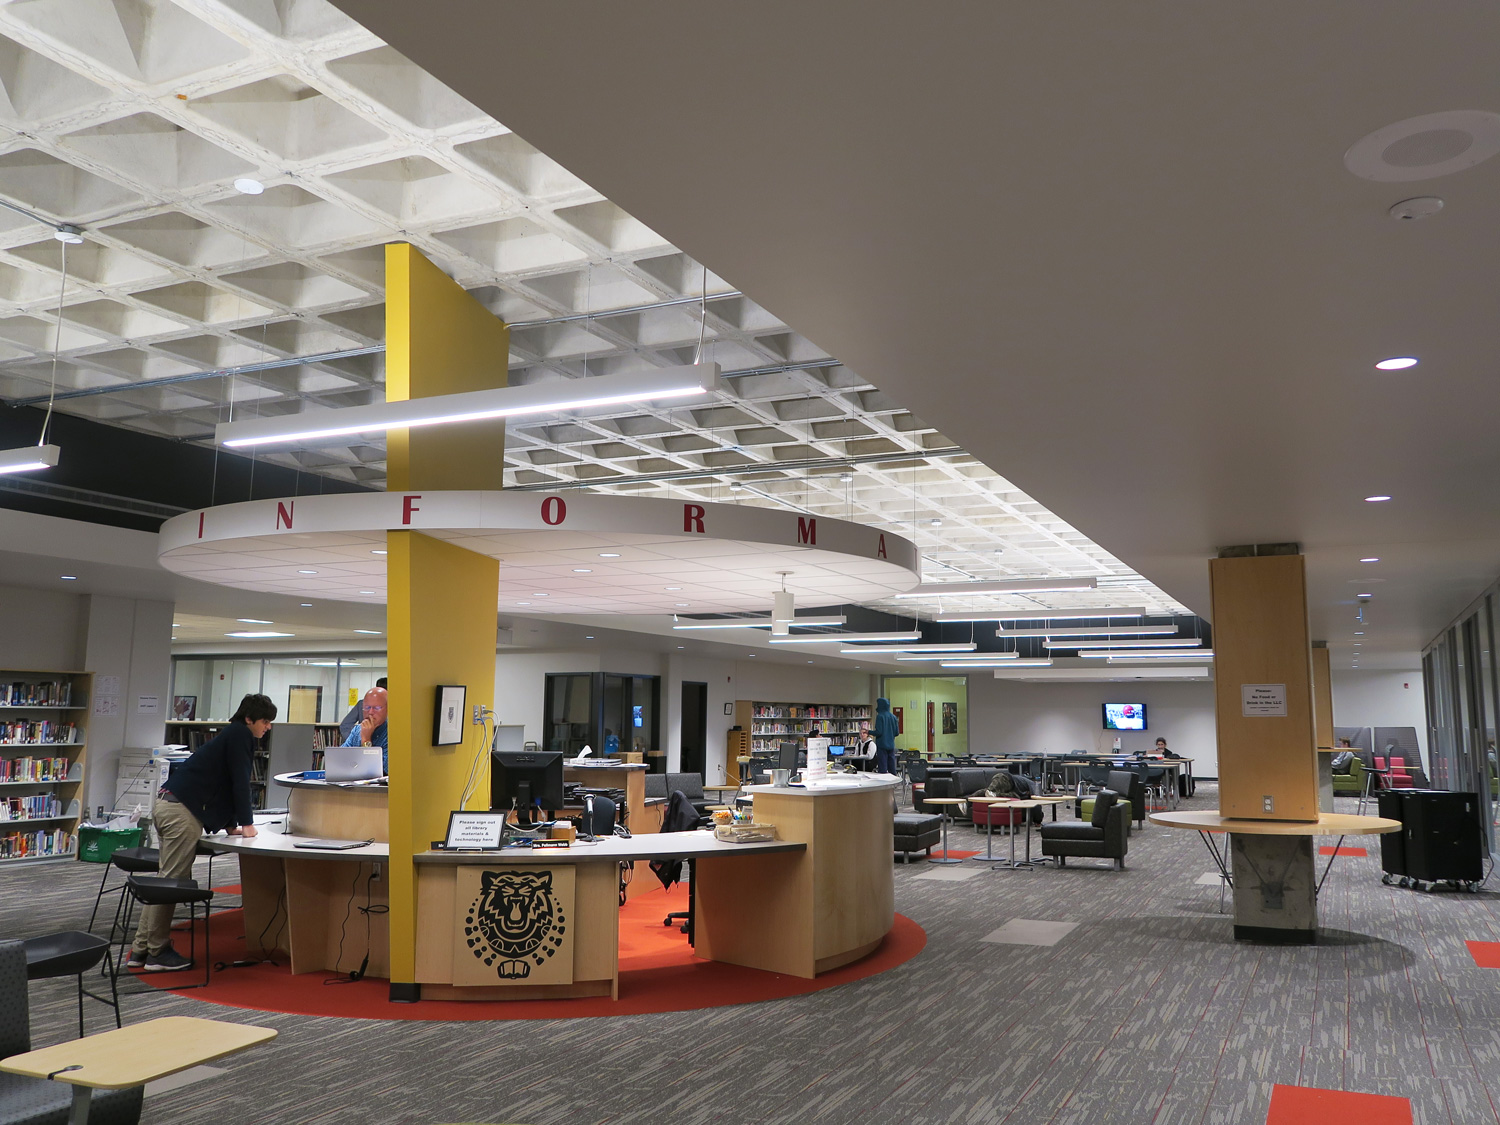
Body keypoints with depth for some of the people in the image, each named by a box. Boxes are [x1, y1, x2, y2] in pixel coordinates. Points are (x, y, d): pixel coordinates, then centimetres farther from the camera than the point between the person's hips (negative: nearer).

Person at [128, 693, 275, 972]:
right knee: (172, 882, -4)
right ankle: (157, 952, 2)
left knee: (168, 880, 13)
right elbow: (240, 781, -10)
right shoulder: (240, 735, -7)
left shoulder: (232, 735, 22)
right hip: (182, 811, -10)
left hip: (167, 805, 10)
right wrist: (247, 823, -3)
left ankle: (140, 950, 17)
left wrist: (231, 825, 25)